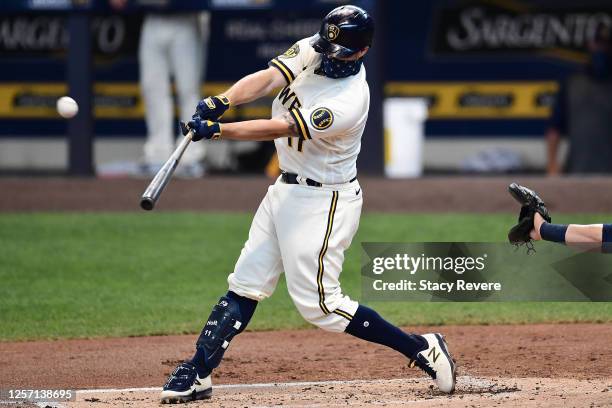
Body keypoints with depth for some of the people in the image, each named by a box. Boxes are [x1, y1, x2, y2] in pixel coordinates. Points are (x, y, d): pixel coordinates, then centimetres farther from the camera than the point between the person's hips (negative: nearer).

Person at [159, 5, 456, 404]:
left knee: (319, 303, -6)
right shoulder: (312, 50, -4)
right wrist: (222, 101, -33)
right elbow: (266, 79, -15)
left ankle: (423, 350, 2)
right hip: (286, 190, 8)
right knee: (245, 284, 7)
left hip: (323, 202, -8)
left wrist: (218, 130, -33)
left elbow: (279, 129, -28)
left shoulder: (350, 101, -26)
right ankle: (198, 374, 11)